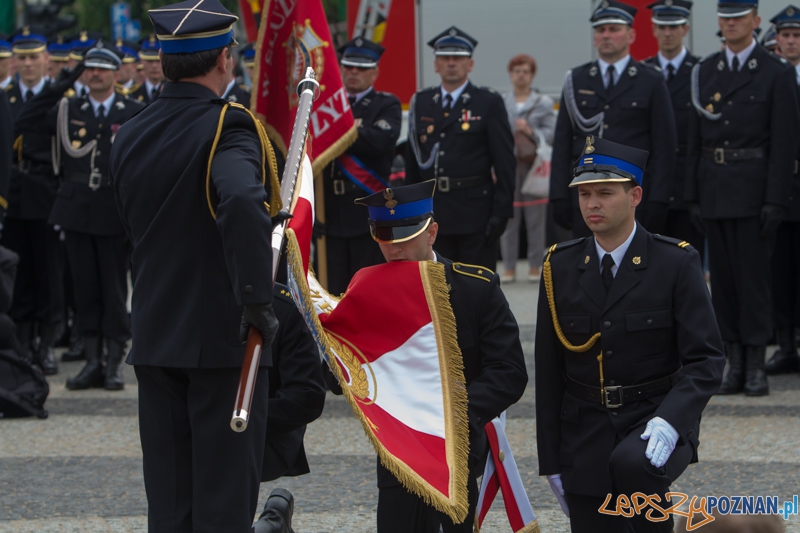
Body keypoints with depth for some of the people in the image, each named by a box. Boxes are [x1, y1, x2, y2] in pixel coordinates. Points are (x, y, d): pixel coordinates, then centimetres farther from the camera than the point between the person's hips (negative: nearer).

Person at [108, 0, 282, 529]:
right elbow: (242, 202, -33)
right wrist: (259, 300, -26)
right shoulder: (229, 125, -14)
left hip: (154, 339, 6)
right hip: (224, 340, -6)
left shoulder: (129, 135, 8)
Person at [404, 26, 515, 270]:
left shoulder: (489, 102, 1)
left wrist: (501, 211, -10)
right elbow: (412, 162, 14)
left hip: (476, 213, -4)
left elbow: (504, 162, -3)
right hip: (433, 212, 4)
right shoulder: (420, 102, 12)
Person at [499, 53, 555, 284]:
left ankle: (535, 266, 7)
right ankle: (509, 267, 4)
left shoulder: (544, 103, 10)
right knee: (508, 219, -2)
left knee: (536, 219, 0)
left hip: (534, 167, 0)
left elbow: (551, 134, 2)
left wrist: (531, 132, -15)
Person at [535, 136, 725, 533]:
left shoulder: (676, 264, -4)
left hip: (656, 421, -3)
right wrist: (550, 460, 6)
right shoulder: (560, 266, 5)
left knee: (632, 464, -35)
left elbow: (706, 360, -9)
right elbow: (548, 373, 8)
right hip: (586, 437, 4)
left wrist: (669, 422, -26)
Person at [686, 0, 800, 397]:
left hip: (753, 188, -4)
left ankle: (756, 367, 0)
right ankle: (734, 364, 10)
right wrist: (693, 196, 5)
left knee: (754, 272, -4)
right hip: (714, 187, 4)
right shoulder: (705, 72, 11)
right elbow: (695, 138, 12)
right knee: (722, 275, 5)